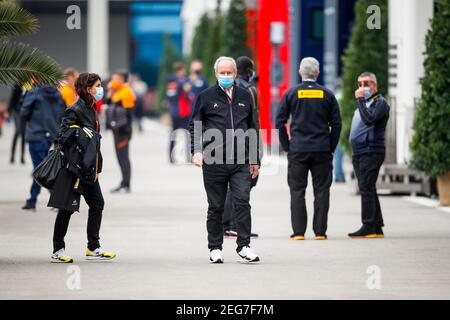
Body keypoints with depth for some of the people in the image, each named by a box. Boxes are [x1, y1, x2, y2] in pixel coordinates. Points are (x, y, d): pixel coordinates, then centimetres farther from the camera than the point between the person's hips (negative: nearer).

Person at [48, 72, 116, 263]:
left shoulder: (91, 110, 14)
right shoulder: (75, 110, -13)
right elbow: (63, 137, -18)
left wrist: (96, 169, 18)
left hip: (89, 167, 9)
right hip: (74, 168, -9)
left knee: (97, 204, 10)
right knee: (67, 208, -3)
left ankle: (93, 249, 17)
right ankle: (58, 251, 4)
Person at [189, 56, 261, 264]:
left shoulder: (244, 97, 13)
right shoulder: (206, 97, 4)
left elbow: (252, 129, 18)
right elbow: (194, 126, 5)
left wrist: (255, 160, 16)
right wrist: (196, 150, -11)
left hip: (240, 162, 1)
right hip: (213, 161, -1)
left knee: (242, 202, -8)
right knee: (216, 207, 6)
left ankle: (243, 246, -4)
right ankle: (215, 248, 14)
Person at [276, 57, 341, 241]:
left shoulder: (291, 93, 1)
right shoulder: (327, 95, 3)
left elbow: (280, 122, 1)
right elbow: (336, 124, 4)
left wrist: (287, 146, 7)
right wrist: (331, 148, 11)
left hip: (297, 150, -1)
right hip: (322, 150, 1)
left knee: (297, 191, 3)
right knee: (321, 191, 5)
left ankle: (298, 231, 0)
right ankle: (320, 231, 3)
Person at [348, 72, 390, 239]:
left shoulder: (380, 102, -4)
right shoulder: (364, 103, 24)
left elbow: (369, 119, -20)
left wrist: (361, 100, -16)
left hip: (371, 152, -9)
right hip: (359, 153, 9)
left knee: (366, 188, -14)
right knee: (367, 189, 9)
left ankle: (369, 227, -16)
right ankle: (377, 227, 12)